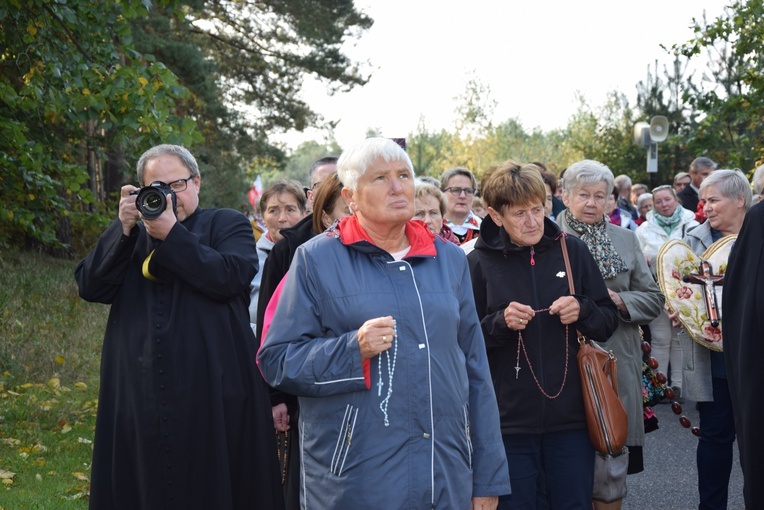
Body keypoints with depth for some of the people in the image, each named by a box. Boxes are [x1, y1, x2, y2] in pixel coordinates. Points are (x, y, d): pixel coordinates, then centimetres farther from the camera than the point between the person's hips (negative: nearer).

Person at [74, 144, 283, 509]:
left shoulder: (227, 225, 8)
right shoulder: (132, 234, 17)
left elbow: (230, 277, -13)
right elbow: (90, 287, 3)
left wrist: (172, 234, -13)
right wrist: (124, 228, -6)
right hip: (140, 398, 3)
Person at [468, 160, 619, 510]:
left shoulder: (572, 250, 2)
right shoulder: (479, 262, -3)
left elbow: (609, 321, 8)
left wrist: (582, 311, -13)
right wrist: (500, 322, -19)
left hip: (570, 416, 2)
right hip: (508, 419, -1)